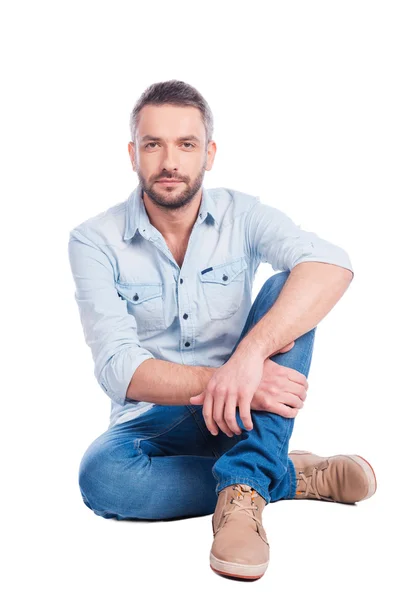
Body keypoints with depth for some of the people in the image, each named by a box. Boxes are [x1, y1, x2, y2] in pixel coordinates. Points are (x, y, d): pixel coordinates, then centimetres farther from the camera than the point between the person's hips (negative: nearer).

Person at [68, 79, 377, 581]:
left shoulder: (242, 215, -6)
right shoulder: (94, 242, -9)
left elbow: (332, 265, -26)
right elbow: (118, 369, -19)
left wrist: (250, 352, -42)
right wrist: (226, 382, -34)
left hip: (248, 413, 1)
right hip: (155, 420, 0)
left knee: (287, 288, -22)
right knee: (102, 474, -35)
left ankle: (242, 491, -32)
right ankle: (295, 476, -17)